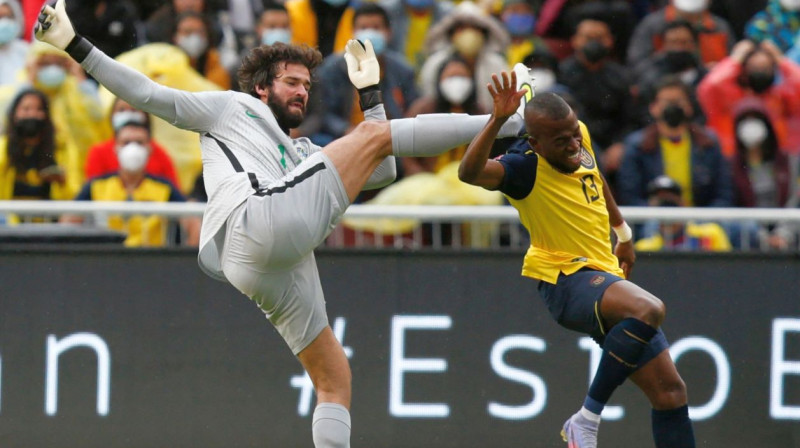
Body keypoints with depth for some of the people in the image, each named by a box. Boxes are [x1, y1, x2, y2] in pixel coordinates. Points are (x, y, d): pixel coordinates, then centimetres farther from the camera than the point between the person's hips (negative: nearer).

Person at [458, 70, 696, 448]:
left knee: (670, 392, 5)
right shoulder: (526, 168, -18)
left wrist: (622, 231, 38)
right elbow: (469, 172, -39)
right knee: (648, 309, -37)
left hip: (606, 277, 8)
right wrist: (498, 120, -50)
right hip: (565, 279, -8)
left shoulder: (581, 138, 3)